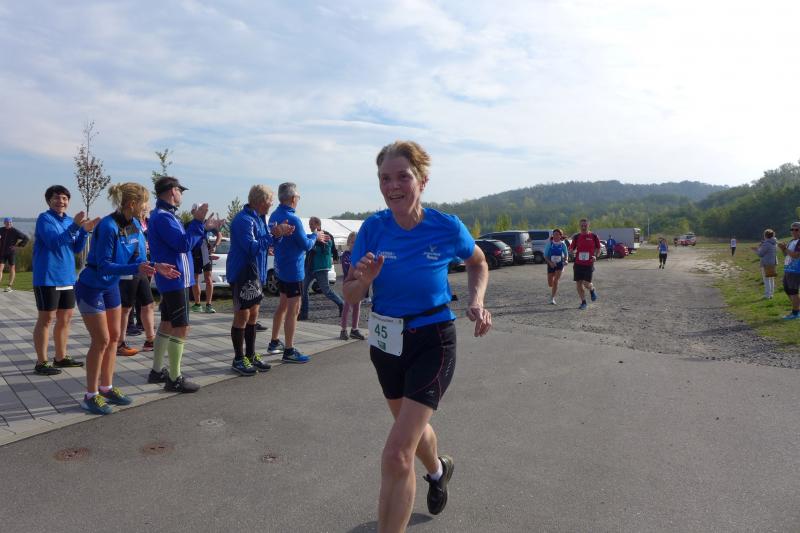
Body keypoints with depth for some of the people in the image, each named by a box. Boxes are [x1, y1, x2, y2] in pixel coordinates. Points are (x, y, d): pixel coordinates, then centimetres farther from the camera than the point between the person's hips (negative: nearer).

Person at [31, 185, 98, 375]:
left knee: (66, 318, 12)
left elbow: (77, 249, 8)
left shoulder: (69, 220, 12)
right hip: (48, 278, -7)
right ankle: (41, 362, 5)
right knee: (46, 319, -2)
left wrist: (85, 230, -7)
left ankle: (61, 357, 24)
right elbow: (54, 242, -22)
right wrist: (75, 226, -30)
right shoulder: (44, 218, -8)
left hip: (68, 277, 7)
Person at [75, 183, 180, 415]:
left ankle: (106, 388, 25)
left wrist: (156, 267, -17)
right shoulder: (108, 226, -28)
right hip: (91, 288, -8)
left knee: (114, 337, 11)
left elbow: (135, 258, 0)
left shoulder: (134, 225, -5)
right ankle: (91, 396, 10)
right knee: (101, 340, -4)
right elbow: (103, 265, -28)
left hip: (111, 286, 8)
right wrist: (136, 269, -38)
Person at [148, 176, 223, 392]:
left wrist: (203, 227, 15)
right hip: (175, 279, -11)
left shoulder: (163, 215, 16)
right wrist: (198, 222, -19)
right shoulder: (163, 217, -17)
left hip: (169, 280, 11)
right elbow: (183, 244, -24)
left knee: (167, 325, 17)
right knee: (181, 328, -6)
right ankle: (174, 379, -1)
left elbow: (181, 240, 19)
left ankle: (157, 371, 26)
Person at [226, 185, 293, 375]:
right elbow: (252, 247, -25)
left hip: (255, 274, 10)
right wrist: (274, 235, -22)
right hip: (242, 274, -10)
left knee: (253, 315, 14)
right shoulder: (244, 220, -18)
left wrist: (279, 233, 2)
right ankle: (239, 359, 10)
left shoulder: (258, 218, 12)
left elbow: (263, 243, 16)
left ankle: (251, 355, 24)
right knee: (242, 316, -1)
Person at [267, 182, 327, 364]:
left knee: (283, 305, 20)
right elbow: (306, 245, -15)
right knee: (293, 310, -3)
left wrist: (313, 237, 18)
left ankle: (274, 343, 30)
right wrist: (315, 236, 4)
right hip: (293, 270, -9)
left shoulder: (274, 216, 6)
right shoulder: (292, 219, -22)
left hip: (280, 268, 9)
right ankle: (289, 352, 3)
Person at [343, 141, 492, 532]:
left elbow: (478, 263, 5)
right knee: (413, 425, 28)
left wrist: (476, 301, -12)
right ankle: (439, 469, 61)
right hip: (386, 342, 4)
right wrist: (365, 279, -27)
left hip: (432, 343, -4)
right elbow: (350, 296, -6)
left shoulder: (448, 228, -16)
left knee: (397, 455, -14)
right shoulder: (373, 228, -11)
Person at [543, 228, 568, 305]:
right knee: (550, 284, 7)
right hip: (551, 265, 1)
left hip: (559, 264, -1)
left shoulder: (562, 244, -5)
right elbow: (545, 255, -6)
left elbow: (566, 254, 10)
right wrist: (550, 262, -21)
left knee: (555, 281, -13)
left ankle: (552, 298, -5)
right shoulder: (549, 244, -8)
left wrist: (565, 260, -9)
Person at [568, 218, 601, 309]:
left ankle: (592, 290, 28)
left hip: (589, 264, -3)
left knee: (586, 283, -9)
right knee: (578, 283, 2)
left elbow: (598, 249, 7)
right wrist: (573, 250, -10)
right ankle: (583, 303, 17)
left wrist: (595, 256, -10)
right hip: (578, 263, 3)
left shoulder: (593, 236, -1)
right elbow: (572, 249, 11)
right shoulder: (576, 237, 5)